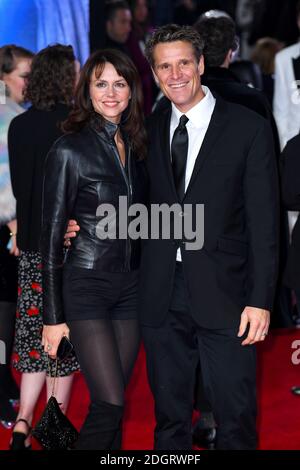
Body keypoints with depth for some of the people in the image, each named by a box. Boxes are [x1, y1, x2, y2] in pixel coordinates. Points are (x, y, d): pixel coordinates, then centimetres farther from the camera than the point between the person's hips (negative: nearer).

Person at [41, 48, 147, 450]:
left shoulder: (135, 146, 7)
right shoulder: (69, 150, -10)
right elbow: (52, 234, -9)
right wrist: (53, 316, -10)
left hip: (130, 285, 5)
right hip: (85, 286, -5)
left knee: (112, 402, 8)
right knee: (110, 403, -11)